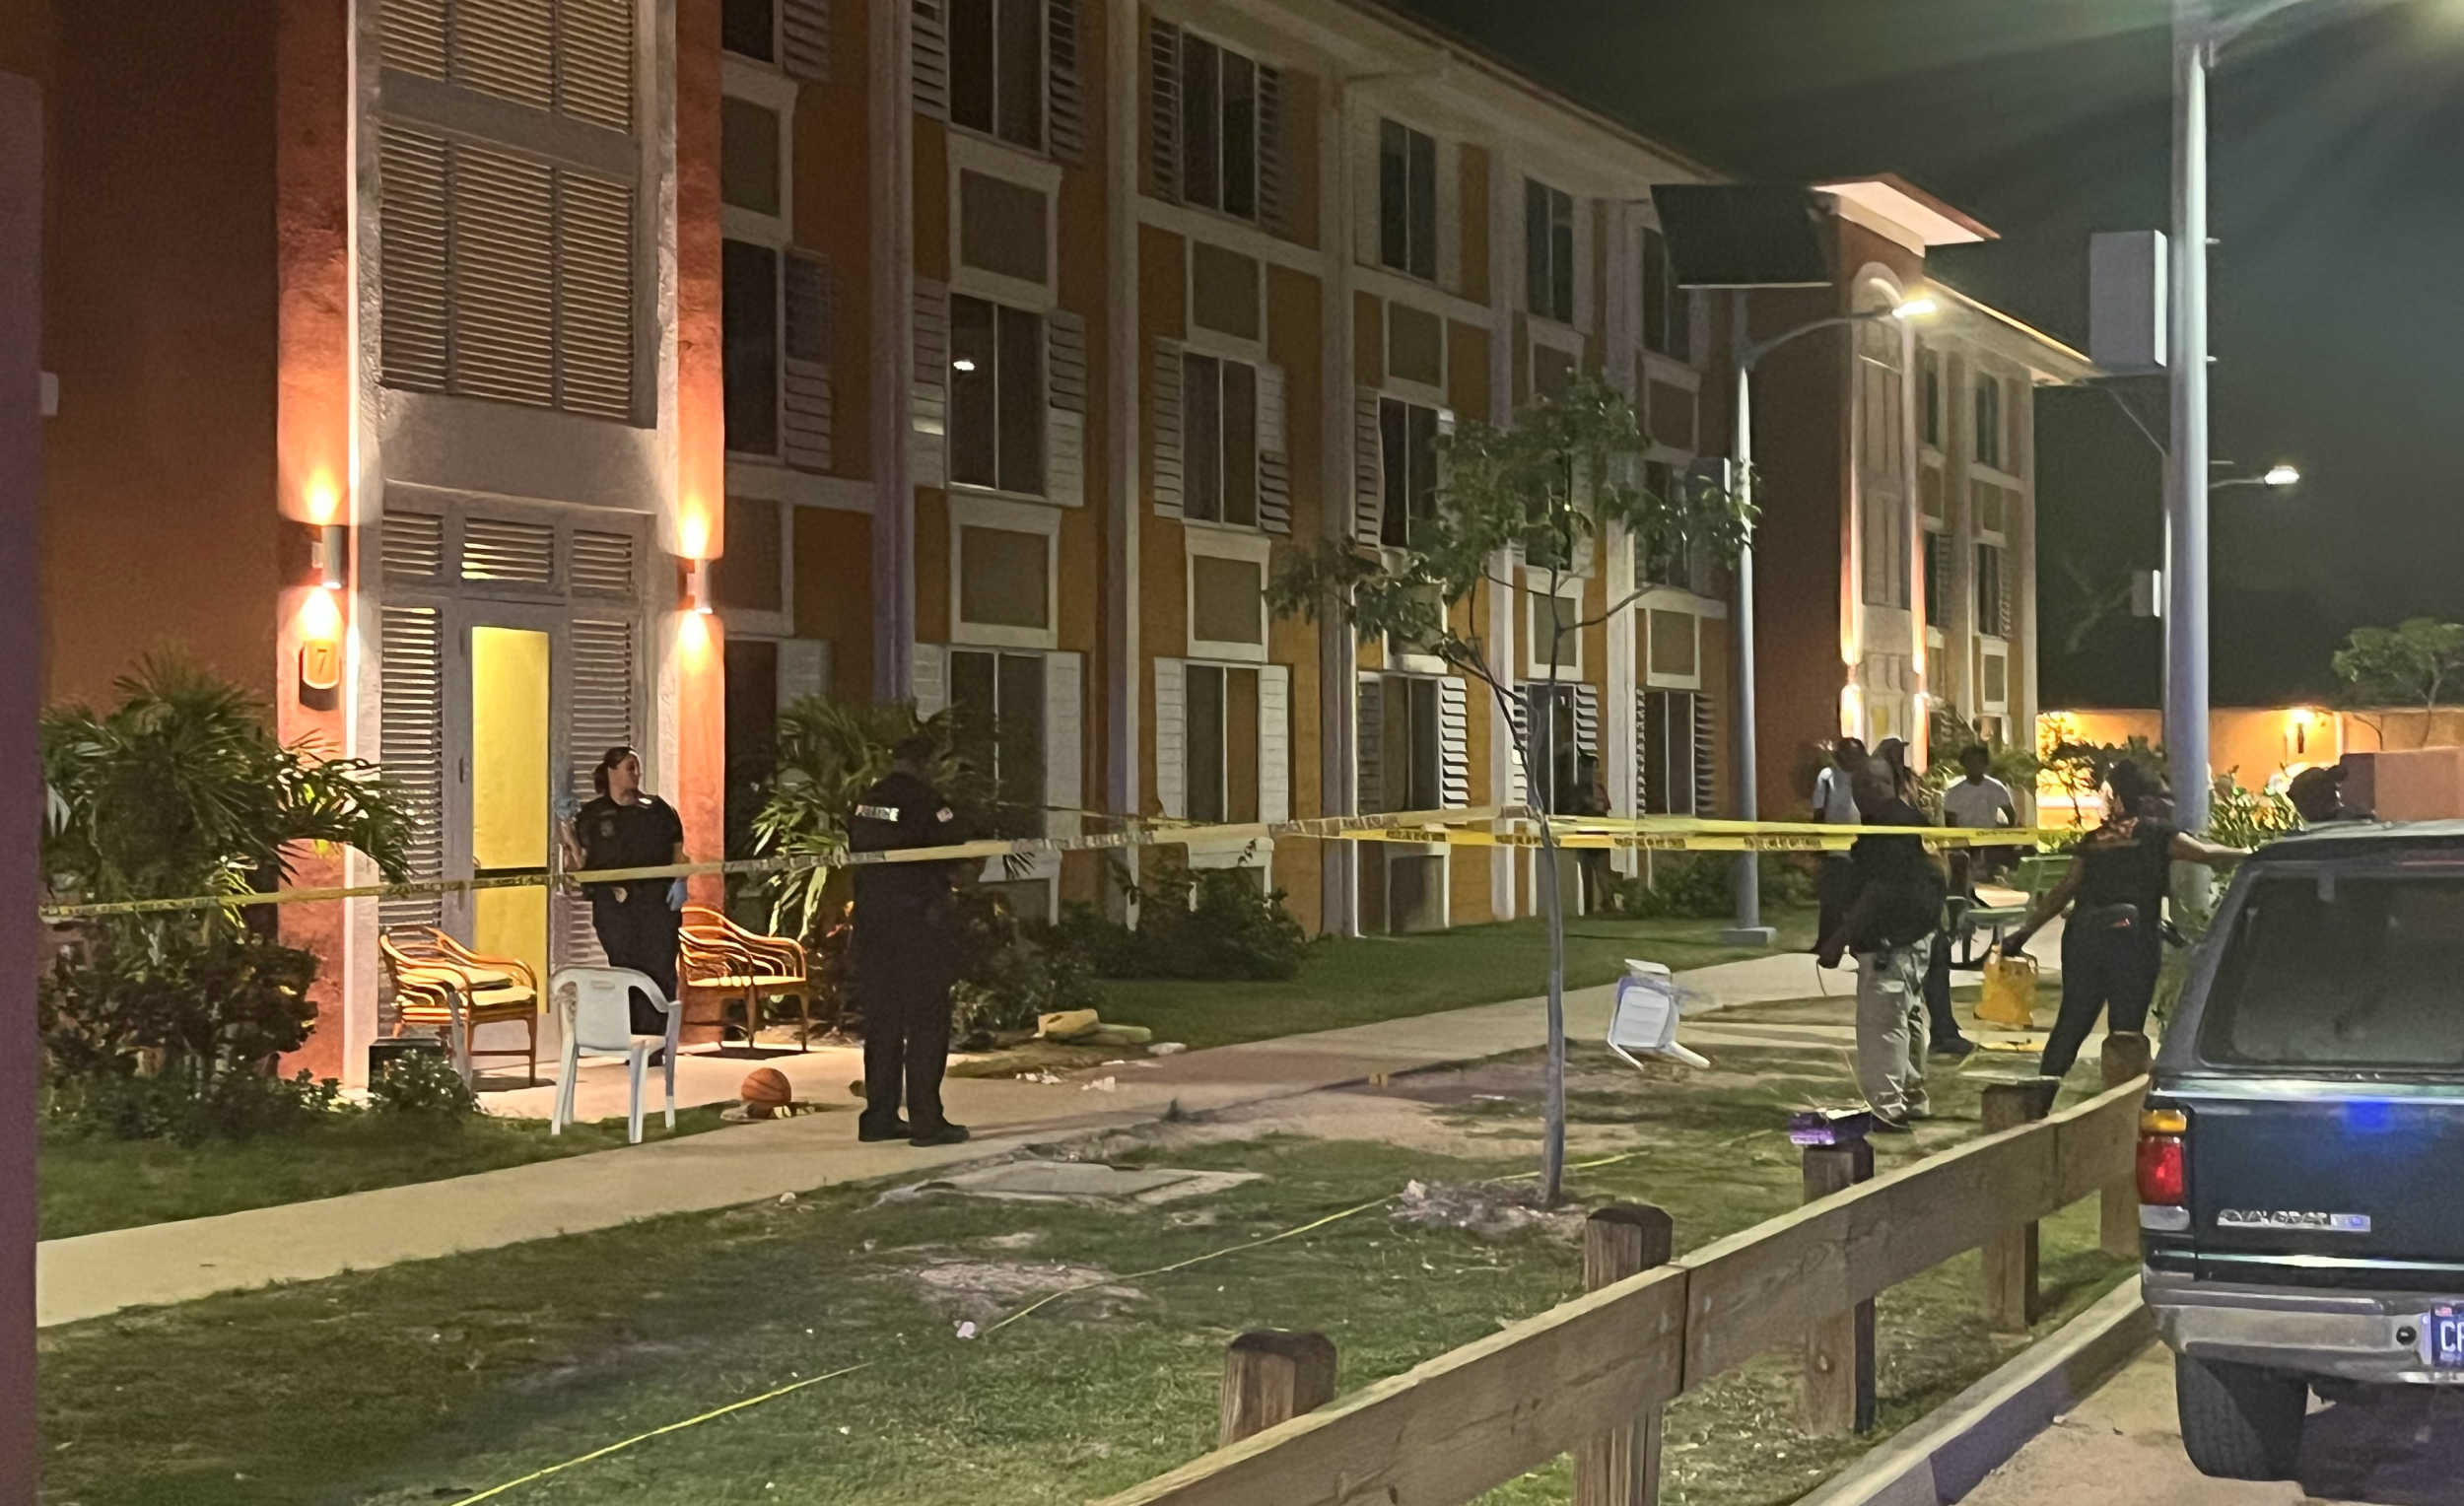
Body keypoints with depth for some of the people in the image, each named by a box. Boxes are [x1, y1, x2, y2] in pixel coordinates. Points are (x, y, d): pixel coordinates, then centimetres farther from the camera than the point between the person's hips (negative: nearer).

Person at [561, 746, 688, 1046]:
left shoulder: (657, 809, 15)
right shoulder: (592, 816, 12)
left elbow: (678, 851, 15)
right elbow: (579, 861, 8)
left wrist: (680, 881, -1)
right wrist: (567, 826, -2)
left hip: (658, 899, 0)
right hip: (613, 902, 0)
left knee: (660, 970, -9)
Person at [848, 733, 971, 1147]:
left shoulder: (865, 803, 10)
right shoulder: (926, 802, -12)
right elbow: (953, 860, -12)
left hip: (872, 922, 7)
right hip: (919, 923, -7)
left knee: (881, 1019, 12)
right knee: (927, 1021, -2)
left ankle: (879, 1116, 15)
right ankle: (926, 1120, -3)